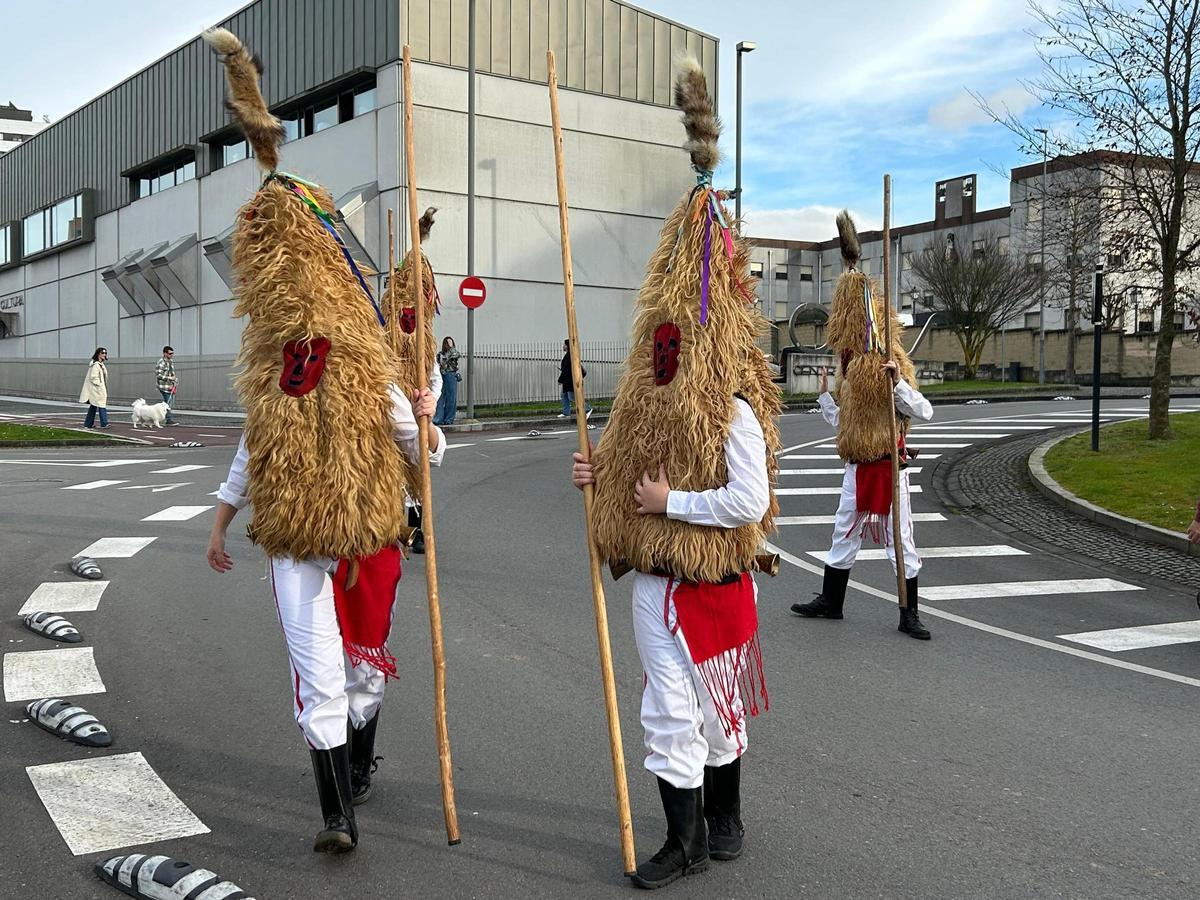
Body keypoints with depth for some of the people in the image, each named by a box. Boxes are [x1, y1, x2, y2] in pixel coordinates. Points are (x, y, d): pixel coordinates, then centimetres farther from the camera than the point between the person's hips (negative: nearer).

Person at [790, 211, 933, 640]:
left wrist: (898, 383, -30)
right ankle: (830, 601, 27)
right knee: (843, 535, 14)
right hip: (858, 468, 7)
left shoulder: (894, 373, -10)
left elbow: (925, 412, -19)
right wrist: (824, 395, 14)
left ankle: (909, 615, 8)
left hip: (890, 468, -7)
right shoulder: (850, 379, 12)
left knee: (902, 542, 0)